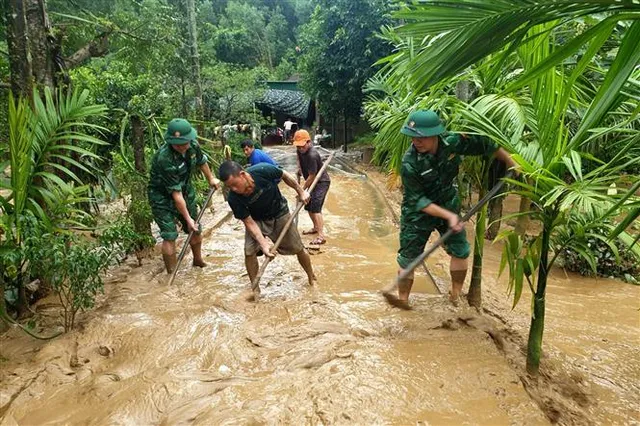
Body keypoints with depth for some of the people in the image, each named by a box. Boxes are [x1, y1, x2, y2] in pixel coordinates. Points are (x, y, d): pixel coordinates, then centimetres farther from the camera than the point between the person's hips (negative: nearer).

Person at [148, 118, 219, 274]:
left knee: (196, 230, 16)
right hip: (162, 197, -6)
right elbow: (176, 194, -31)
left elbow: (201, 162, 10)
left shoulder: (193, 146, -17)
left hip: (186, 191, 7)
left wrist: (211, 179, 24)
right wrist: (188, 219, -25)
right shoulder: (164, 158, -36)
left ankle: (198, 260, 41)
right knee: (169, 236, -12)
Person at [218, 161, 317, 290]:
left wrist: (301, 192, -5)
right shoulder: (234, 199, -30)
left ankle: (312, 279, 32)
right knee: (249, 252, -16)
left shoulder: (263, 171, -34)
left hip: (279, 214, 0)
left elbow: (285, 175, -13)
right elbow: (249, 222, -22)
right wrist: (263, 243, -32)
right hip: (257, 220, 0)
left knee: (298, 248, 8)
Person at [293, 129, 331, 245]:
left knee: (315, 207, -21)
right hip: (313, 182, 10)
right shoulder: (300, 150, -3)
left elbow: (312, 176, -25)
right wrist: (300, 169, 13)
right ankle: (315, 227, 39)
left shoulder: (312, 155, -30)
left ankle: (321, 236, -24)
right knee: (308, 206, 17)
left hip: (321, 182, -9)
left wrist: (302, 189, -16)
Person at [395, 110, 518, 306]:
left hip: (449, 204, 4)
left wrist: (512, 163, 4)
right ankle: (402, 302, 18)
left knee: (461, 251, 12)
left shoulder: (453, 142, -20)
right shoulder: (410, 163, -29)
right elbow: (417, 200, -23)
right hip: (419, 212, -4)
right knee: (407, 259, 0)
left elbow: (487, 145, -2)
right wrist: (448, 216, -29)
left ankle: (456, 296, 33)